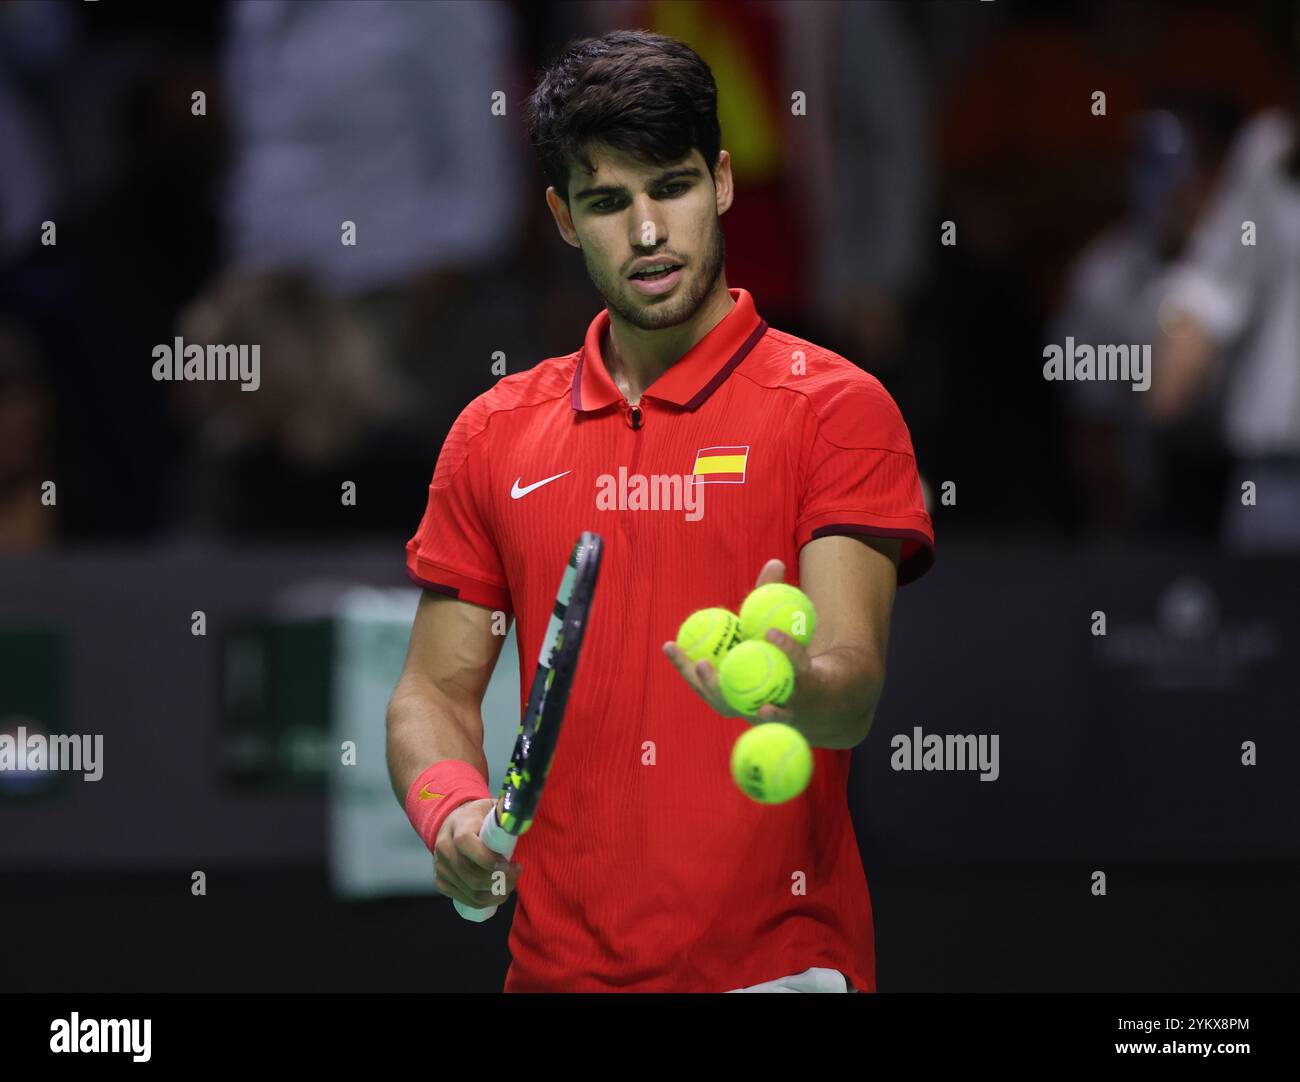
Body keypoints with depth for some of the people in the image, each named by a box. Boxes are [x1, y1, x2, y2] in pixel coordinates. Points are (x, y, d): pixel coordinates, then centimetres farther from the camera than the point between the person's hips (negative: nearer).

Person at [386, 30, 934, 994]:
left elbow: (854, 690, -15)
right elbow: (437, 687, 11)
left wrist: (798, 688, -37)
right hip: (558, 963, 4)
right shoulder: (494, 433, 9)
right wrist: (451, 814, -10)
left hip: (773, 960, -4)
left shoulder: (837, 408, -5)